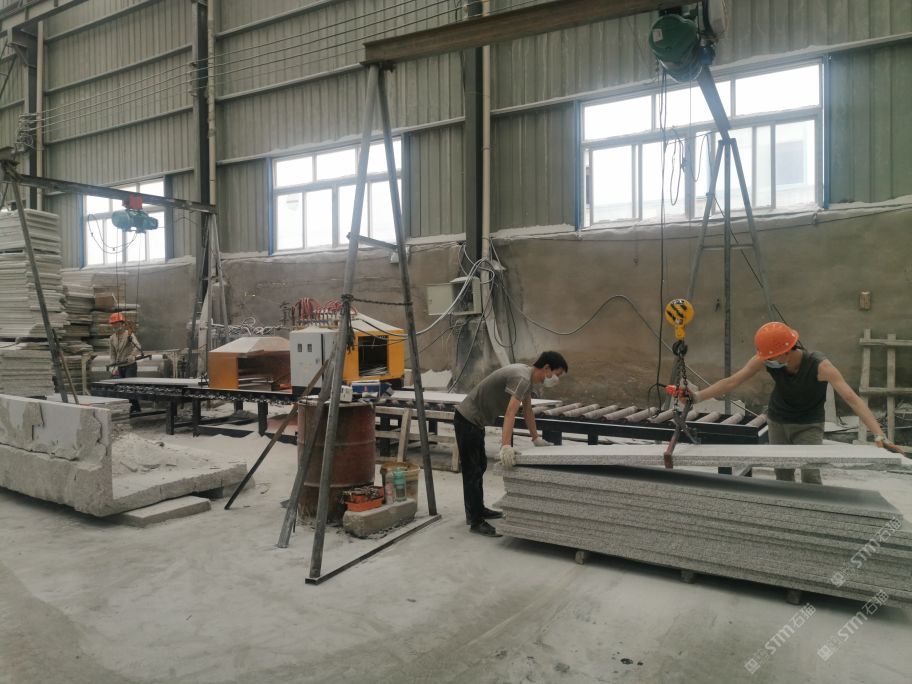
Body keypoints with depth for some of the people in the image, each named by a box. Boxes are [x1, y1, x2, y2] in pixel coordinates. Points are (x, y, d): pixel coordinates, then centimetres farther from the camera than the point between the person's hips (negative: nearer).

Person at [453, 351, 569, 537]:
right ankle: (477, 522, 2)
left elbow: (527, 410, 16)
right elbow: (510, 413, -37)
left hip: (475, 420, 11)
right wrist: (505, 447, -46)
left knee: (480, 467, 20)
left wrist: (536, 438, 19)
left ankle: (476, 511, 33)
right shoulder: (522, 378, -25)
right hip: (467, 419, -11)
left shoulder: (528, 377, 6)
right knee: (473, 471, -5)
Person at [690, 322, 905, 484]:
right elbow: (731, 381, -20)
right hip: (778, 422, 3)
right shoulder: (765, 360, -23)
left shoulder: (820, 365, -31)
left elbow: (852, 399, -36)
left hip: (809, 426, -3)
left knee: (810, 476, -14)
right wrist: (698, 396, -29)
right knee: (782, 475, 6)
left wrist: (880, 436, -45)